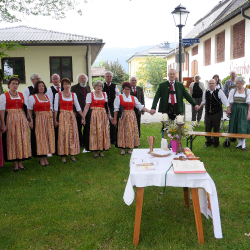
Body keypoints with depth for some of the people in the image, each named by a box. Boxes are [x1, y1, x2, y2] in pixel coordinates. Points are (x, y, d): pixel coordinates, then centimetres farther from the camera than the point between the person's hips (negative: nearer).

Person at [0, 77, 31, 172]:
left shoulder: (21, 95, 13)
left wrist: (25, 119, 4)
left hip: (21, 119, 4)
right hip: (10, 119, -4)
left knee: (21, 139, 4)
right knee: (12, 140, -1)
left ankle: (20, 162, 13)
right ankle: (15, 164, 7)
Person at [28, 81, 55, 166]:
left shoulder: (47, 97, 15)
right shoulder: (32, 97, 1)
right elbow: (29, 110, -2)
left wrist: (51, 116, 4)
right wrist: (31, 120, -12)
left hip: (48, 119, 5)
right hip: (39, 119, -5)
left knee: (48, 137, 4)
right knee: (40, 137, -4)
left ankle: (45, 158, 12)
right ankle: (41, 159, 3)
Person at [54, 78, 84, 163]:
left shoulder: (73, 95, 7)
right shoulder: (58, 94, 0)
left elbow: (78, 107, 8)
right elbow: (55, 108, -3)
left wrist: (83, 117, 5)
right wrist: (55, 120, -7)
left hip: (72, 117, 3)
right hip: (62, 116, -2)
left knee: (72, 135, 2)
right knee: (63, 135, -2)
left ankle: (72, 154, 11)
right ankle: (63, 155, 6)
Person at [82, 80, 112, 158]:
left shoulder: (104, 94, 11)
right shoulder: (90, 95, -1)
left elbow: (106, 106, 14)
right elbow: (87, 107, -8)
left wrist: (109, 115, 8)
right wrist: (83, 117, -15)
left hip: (103, 115, 3)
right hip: (93, 115, -3)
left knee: (103, 132, 3)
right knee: (94, 132, -1)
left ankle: (101, 151, 12)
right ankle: (95, 151, 8)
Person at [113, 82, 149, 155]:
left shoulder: (133, 98, 10)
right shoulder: (119, 98, 2)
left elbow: (140, 106, 6)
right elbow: (116, 109, -3)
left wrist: (149, 111, -7)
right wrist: (115, 119, -8)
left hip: (132, 117, 3)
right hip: (123, 117, -3)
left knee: (131, 132, 2)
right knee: (123, 132, -2)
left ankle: (129, 148, 11)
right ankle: (123, 149, 6)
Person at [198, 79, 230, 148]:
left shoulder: (219, 92, -4)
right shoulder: (205, 92, 7)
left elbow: (225, 100, -5)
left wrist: (228, 107, -18)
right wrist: (199, 106, 10)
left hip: (216, 113, -3)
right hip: (208, 113, 3)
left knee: (216, 129, 6)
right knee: (207, 128, 6)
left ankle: (216, 143, 21)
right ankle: (208, 142, 23)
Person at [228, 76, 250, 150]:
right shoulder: (233, 91, 8)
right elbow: (230, 102, 7)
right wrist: (229, 110, -4)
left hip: (244, 110, -3)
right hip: (235, 109, 3)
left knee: (243, 126, -7)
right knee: (236, 126, 4)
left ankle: (243, 143, -1)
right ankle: (240, 142, 15)